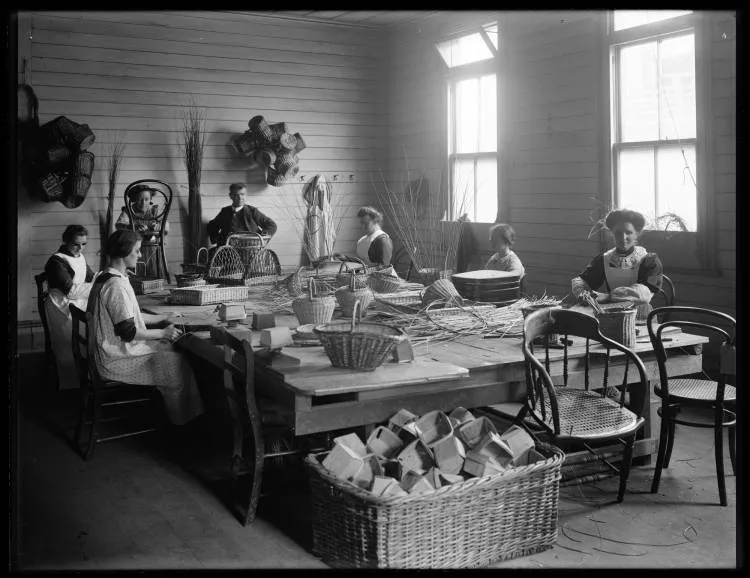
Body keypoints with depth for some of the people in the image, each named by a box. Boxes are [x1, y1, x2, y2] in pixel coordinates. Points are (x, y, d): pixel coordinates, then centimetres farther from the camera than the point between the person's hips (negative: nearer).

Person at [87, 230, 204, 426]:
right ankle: (181, 420, 11)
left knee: (173, 350, 10)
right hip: (118, 360, -10)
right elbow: (128, 332, -24)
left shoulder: (104, 278, 10)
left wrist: (164, 318, 14)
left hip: (110, 350, 10)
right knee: (178, 362, -6)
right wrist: (163, 333, -13)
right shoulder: (117, 285, -24)